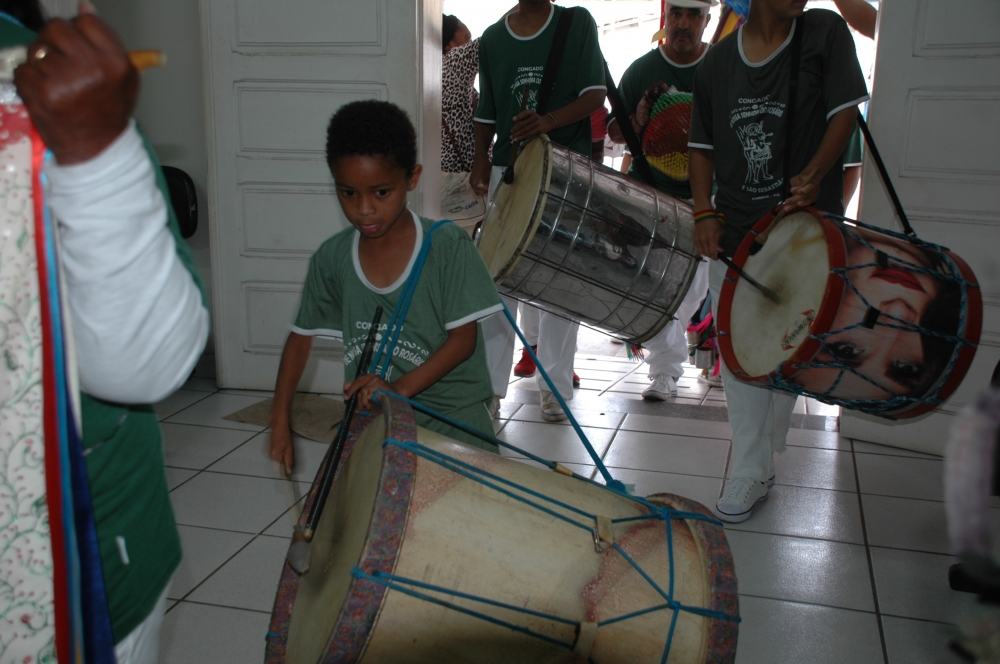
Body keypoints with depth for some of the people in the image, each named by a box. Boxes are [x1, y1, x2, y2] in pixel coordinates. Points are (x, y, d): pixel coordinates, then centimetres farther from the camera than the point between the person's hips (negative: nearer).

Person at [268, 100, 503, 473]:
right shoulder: (331, 259, 0)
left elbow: (463, 338, -10)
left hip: (452, 412, -3)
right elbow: (301, 337, 11)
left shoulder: (447, 246, -11)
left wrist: (400, 388, -22)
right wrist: (280, 424, 7)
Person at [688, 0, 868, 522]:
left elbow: (845, 112, -4)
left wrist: (813, 176, -19)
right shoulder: (718, 60, 6)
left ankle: (762, 452, 28)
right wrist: (705, 212, 0)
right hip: (733, 236, 2)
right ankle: (752, 473, 14)